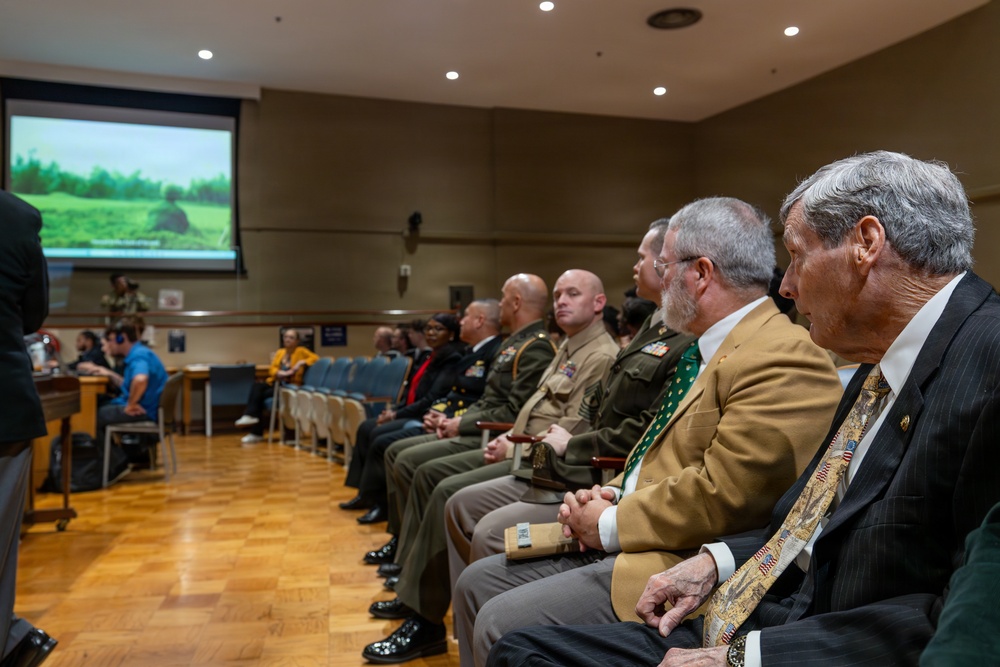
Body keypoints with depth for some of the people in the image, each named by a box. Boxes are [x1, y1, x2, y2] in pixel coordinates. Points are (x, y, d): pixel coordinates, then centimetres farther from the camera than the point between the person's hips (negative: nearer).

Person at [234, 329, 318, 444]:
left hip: (290, 385, -6)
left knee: (260, 394, -23)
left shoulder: (301, 351, 1)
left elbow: (315, 358, -9)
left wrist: (302, 362, -20)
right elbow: (272, 369, 9)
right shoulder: (280, 352, 17)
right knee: (256, 386, -24)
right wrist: (280, 372, -12)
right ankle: (250, 416, -25)